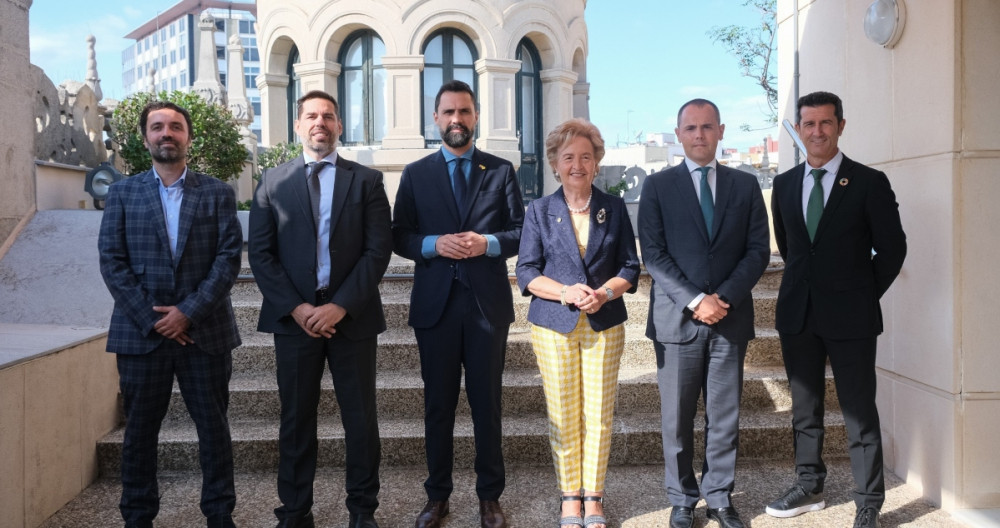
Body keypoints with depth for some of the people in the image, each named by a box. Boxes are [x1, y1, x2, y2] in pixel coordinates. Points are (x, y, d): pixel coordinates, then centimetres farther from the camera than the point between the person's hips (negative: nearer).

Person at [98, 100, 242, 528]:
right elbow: (112, 262, 0)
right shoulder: (122, 194, 8)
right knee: (140, 431, 9)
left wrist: (188, 311, -11)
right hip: (142, 332, 1)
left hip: (204, 331, 0)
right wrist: (152, 320, -9)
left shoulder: (218, 193, 6)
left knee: (213, 428, 6)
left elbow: (229, 258, -2)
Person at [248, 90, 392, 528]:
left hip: (351, 315, -1)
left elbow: (378, 250, -3)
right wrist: (296, 308, -10)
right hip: (294, 316, 1)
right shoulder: (272, 181, 7)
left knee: (360, 418, 6)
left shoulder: (367, 180, 4)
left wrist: (341, 306, -13)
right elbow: (261, 254, 2)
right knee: (296, 418, 8)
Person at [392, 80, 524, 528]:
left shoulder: (501, 170, 7)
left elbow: (522, 231, 4)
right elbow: (399, 237, 4)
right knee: (438, 404, 9)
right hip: (435, 302, 1)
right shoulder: (415, 174, 7)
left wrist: (488, 243, -14)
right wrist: (435, 244, -14)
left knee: (487, 402, 8)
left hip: (488, 303, 0)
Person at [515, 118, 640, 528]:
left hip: (604, 324, 1)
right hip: (553, 324, -1)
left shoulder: (614, 208, 7)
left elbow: (630, 267, 7)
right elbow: (526, 272, 1)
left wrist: (605, 292, -13)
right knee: (563, 416, 3)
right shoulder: (539, 210, 4)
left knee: (599, 414, 3)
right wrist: (566, 292, -16)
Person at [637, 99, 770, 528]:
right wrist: (695, 300, -14)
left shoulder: (745, 185, 10)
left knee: (725, 416, 8)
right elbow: (653, 254, -4)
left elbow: (758, 250, 4)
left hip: (731, 316, 2)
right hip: (676, 317, -1)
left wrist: (724, 297, -10)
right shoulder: (657, 186, 4)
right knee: (677, 419, 5)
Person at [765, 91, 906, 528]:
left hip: (850, 315, -4)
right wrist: (807, 282, 11)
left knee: (859, 411, 2)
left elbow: (891, 249, -1)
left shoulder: (869, 182, -4)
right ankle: (809, 487, 28)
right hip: (797, 312, 4)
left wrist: (863, 295, 1)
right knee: (804, 406, 13)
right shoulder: (784, 184, 8)